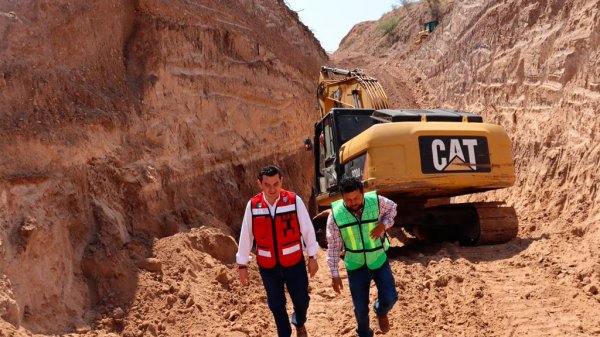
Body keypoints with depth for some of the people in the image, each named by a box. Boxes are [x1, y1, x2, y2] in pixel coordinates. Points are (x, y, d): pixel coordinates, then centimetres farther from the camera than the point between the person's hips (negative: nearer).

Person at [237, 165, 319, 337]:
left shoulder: (294, 200, -14)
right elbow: (246, 235, -2)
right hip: (267, 266, 1)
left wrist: (312, 257, -1)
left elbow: (307, 229, -6)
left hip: (294, 263, 0)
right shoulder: (252, 205, -9)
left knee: (301, 300, 14)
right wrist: (242, 264, 2)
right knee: (276, 305, 13)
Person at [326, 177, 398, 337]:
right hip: (356, 265, 0)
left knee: (390, 298, 1)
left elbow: (392, 208, 5)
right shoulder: (336, 214, -20)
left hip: (379, 260, 1)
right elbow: (333, 247, -10)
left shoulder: (377, 201, -19)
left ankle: (380, 312, 38)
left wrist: (384, 224, -16)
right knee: (360, 307, 9)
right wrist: (335, 274, -9)